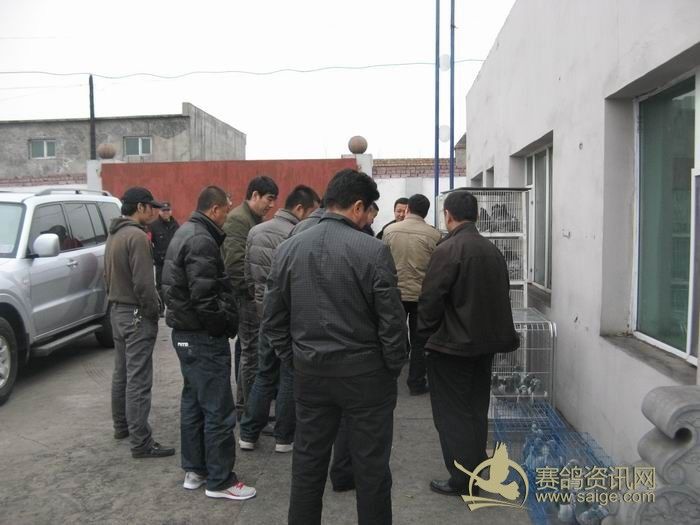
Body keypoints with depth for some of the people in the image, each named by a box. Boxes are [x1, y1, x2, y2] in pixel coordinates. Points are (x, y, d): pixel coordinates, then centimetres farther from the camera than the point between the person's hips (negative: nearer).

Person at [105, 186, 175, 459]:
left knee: (121, 374, 19)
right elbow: (143, 283, -22)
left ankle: (122, 426, 32)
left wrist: (116, 299, 18)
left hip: (117, 311, 10)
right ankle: (141, 442, -2)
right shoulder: (137, 236, -18)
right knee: (138, 380, -7)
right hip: (136, 315, -10)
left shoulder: (114, 235, 12)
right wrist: (153, 313, -12)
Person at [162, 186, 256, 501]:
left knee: (193, 402, 18)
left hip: (185, 332, 11)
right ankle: (219, 480, 10)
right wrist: (228, 322, -12)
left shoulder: (185, 233, 12)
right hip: (204, 336, -11)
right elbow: (203, 297, -26)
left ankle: (194, 470, 30)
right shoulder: (202, 241, -20)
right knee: (218, 410, -1)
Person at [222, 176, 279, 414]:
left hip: (254, 296, 10)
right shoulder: (238, 220, -15)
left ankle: (244, 405, 29)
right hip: (248, 297, -10)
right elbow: (236, 264, -23)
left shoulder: (256, 219, 16)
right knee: (252, 353, -2)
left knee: (249, 352, 17)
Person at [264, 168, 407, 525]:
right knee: (371, 466, 10)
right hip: (364, 372, -4)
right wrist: (394, 367, 2)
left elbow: (273, 319, 3)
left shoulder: (288, 249, 0)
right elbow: (391, 321, -12)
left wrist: (294, 360, 11)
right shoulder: (373, 251, -14)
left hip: (310, 371, 4)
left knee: (307, 463, 16)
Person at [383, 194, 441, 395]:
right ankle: (416, 383, 14)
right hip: (422, 294, -2)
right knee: (419, 341, 9)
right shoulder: (434, 235, -10)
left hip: (395, 292, 2)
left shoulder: (390, 230, -4)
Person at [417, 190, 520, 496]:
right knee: (476, 410, 19)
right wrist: (492, 335, 18)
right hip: (485, 343, 8)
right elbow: (501, 296, 11)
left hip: (451, 345, -8)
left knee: (453, 414, 4)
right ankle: (475, 469, 32)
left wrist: (426, 333, -3)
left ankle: (461, 480, 11)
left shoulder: (447, 250, -18)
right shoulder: (492, 250, 6)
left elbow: (430, 299, -18)